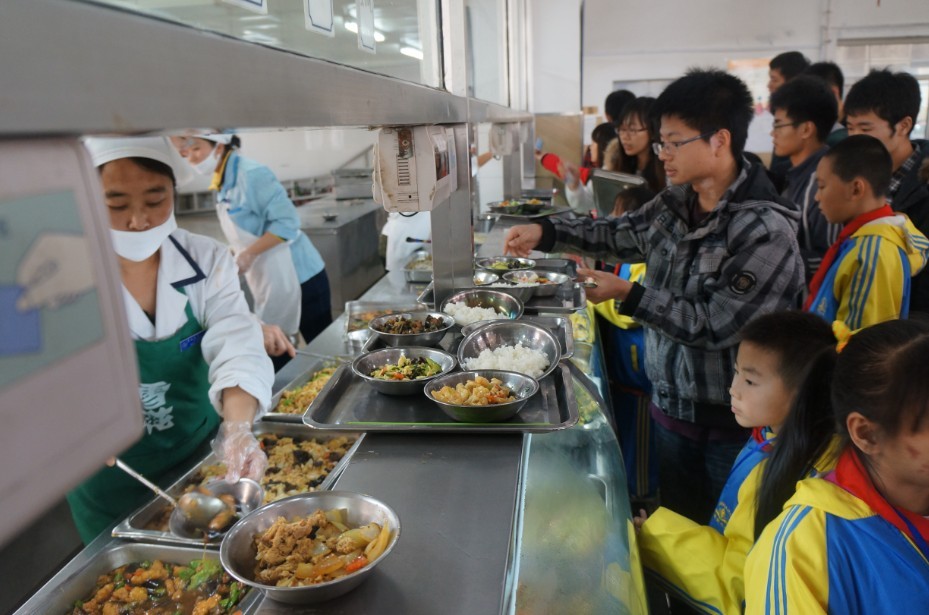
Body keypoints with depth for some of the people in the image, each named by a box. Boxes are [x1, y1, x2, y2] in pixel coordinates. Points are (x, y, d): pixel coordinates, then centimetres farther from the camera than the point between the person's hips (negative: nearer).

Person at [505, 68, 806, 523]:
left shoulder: (767, 230, -24)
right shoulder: (676, 202, -4)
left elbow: (715, 325, -25)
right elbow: (623, 233, 11)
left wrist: (628, 295, -22)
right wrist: (546, 233, 0)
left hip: (733, 422, -6)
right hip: (672, 402, 6)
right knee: (674, 525, 24)